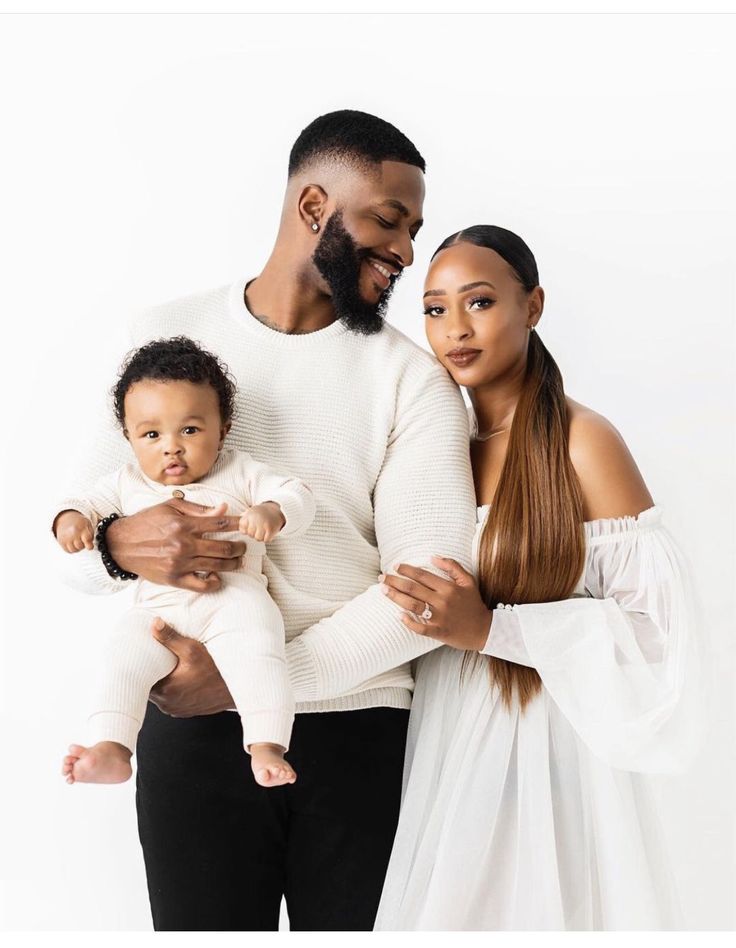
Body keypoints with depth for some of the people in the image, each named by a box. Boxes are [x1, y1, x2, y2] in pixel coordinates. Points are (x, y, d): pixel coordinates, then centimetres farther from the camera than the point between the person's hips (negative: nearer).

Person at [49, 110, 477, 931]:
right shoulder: (163, 337, 4)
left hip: (359, 733, 0)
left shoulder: (413, 378, -1)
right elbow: (72, 544, 5)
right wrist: (121, 544, -20)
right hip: (194, 729, 1)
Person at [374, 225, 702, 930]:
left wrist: (489, 627, -21)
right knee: (449, 910, 14)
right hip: (447, 741, 6)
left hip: (546, 747, -6)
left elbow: (658, 619, -18)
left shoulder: (580, 441, -12)